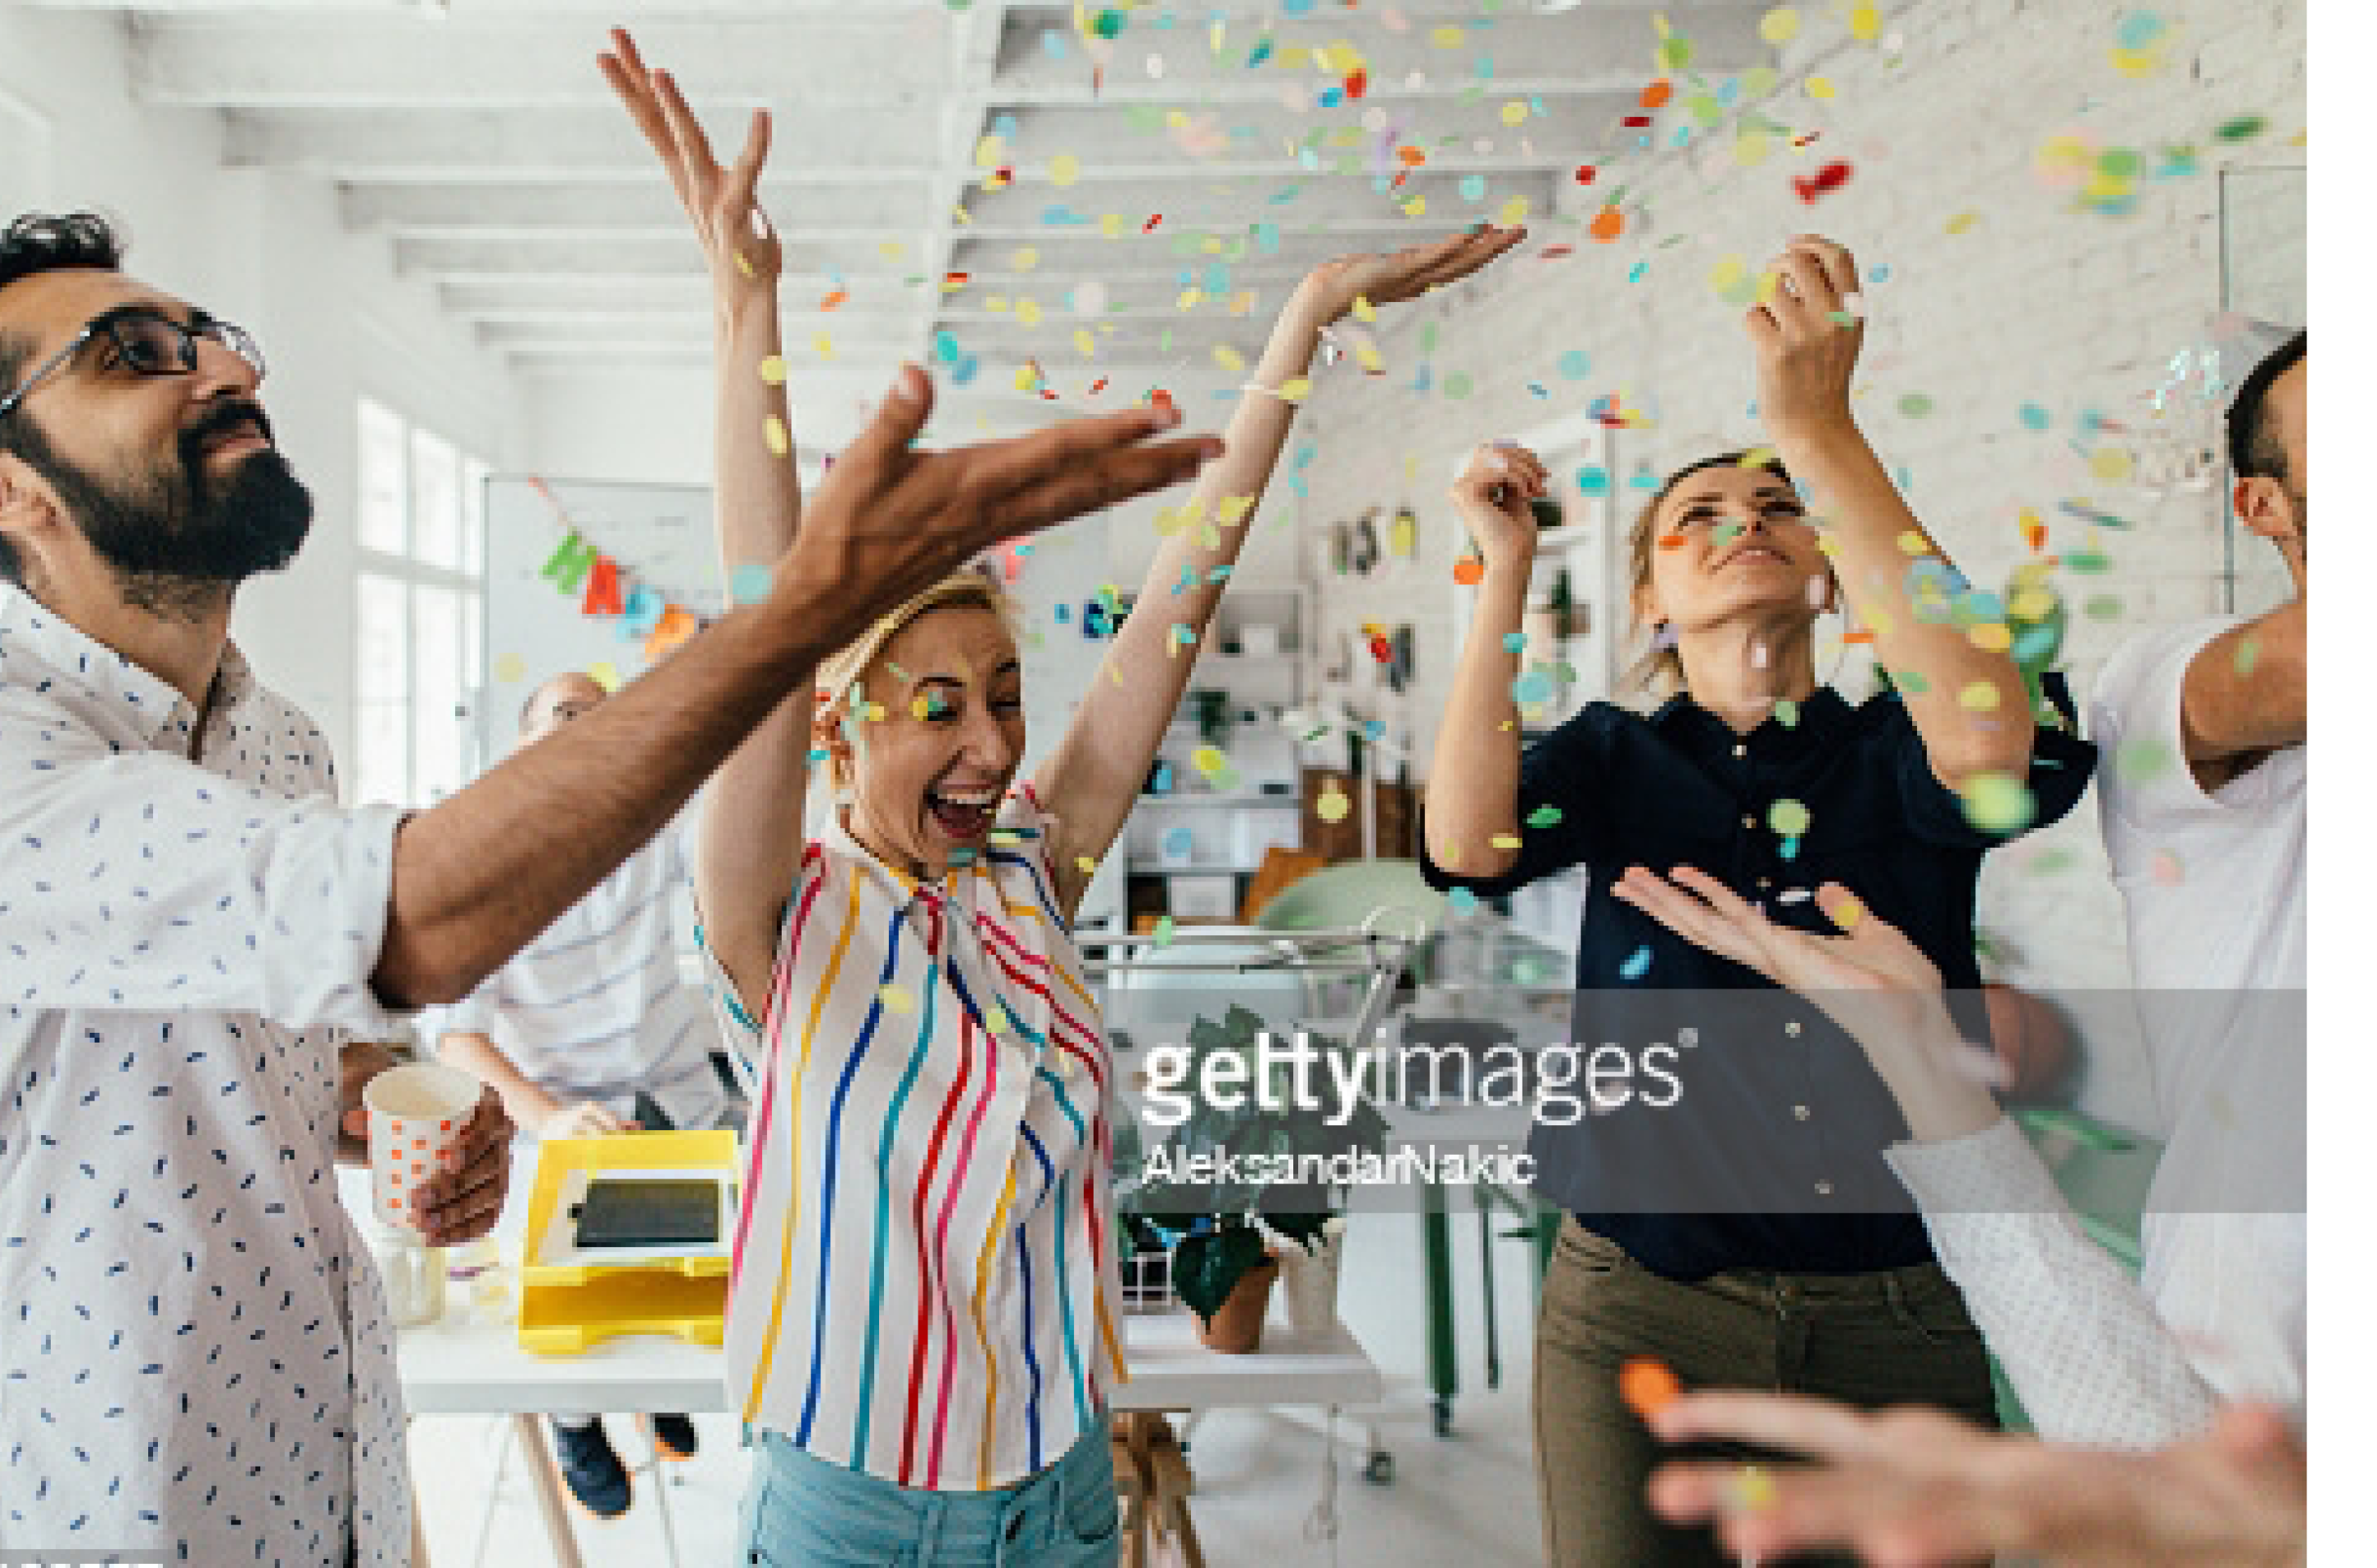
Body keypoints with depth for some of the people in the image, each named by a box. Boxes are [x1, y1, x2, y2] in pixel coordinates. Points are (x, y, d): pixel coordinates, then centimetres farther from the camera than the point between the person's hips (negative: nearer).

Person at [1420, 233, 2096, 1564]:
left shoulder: (1893, 748, 2)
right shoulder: (1615, 757, 4)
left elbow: (1990, 747, -23)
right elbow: (1467, 844, -16)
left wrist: (1819, 429, -25)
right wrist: (1509, 562, -16)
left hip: (1897, 1311, 1)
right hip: (1642, 1306, 0)